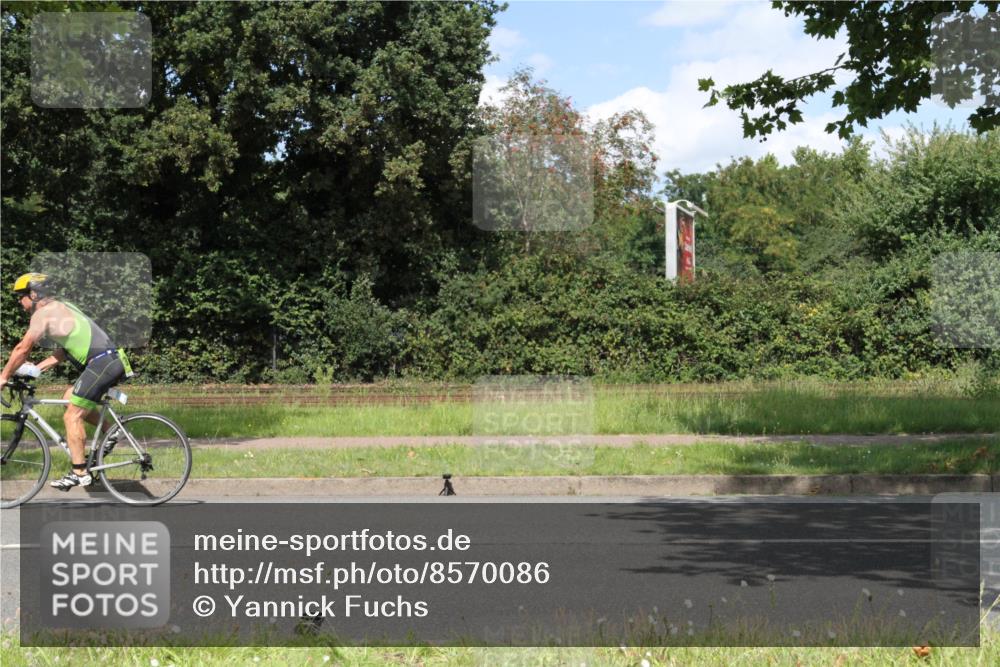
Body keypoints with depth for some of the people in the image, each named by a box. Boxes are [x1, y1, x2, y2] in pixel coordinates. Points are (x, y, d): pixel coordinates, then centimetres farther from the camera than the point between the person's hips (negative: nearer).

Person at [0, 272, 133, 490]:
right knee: (70, 398, 21)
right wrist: (36, 368, 22)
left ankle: (79, 473, -2)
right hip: (112, 360, 9)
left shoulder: (43, 313, -5)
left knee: (72, 416, -3)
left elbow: (22, 349, -6)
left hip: (101, 364, -9)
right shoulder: (60, 308, 24)